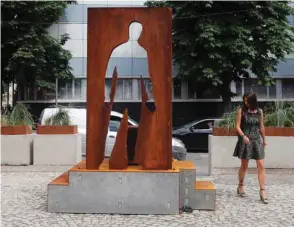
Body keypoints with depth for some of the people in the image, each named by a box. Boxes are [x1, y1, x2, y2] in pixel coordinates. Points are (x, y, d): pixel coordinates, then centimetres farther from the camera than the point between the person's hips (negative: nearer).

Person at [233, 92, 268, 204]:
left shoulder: (259, 111, 4)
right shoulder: (241, 110, -4)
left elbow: (261, 126, 15)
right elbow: (237, 126, -7)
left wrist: (264, 139, 22)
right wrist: (243, 136, -24)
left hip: (257, 140, 3)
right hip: (245, 140, -2)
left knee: (261, 166, -5)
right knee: (244, 166, 9)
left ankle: (262, 191, -1)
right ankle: (240, 186, 29)